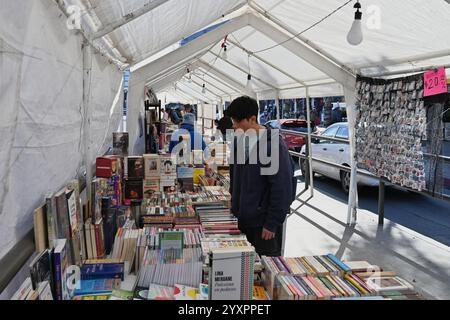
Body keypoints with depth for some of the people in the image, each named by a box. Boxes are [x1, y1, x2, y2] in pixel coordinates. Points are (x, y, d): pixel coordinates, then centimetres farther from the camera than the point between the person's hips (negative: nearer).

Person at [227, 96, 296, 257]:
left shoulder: (273, 145, -18)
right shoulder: (238, 141, 4)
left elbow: (282, 188, -18)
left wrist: (272, 223, -17)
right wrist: (235, 206, 13)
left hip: (264, 222, -7)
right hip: (243, 218, 7)